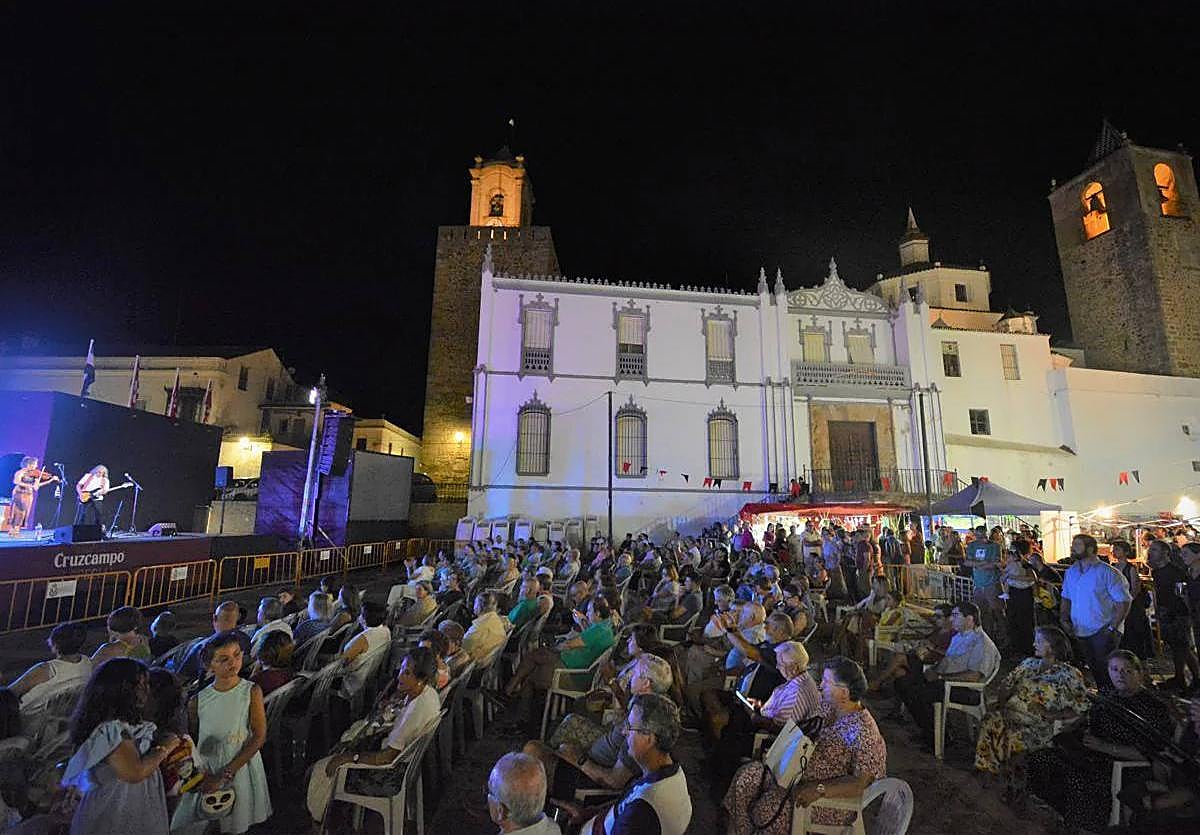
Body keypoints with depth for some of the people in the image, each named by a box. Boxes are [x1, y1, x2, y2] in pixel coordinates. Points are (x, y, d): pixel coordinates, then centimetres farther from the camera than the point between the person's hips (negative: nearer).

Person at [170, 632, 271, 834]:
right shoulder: (197, 701, -5)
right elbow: (192, 743, 5)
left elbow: (259, 736, -14)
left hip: (241, 770, -2)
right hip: (205, 775, 2)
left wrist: (225, 775, -16)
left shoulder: (252, 692, -12)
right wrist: (200, 775, -10)